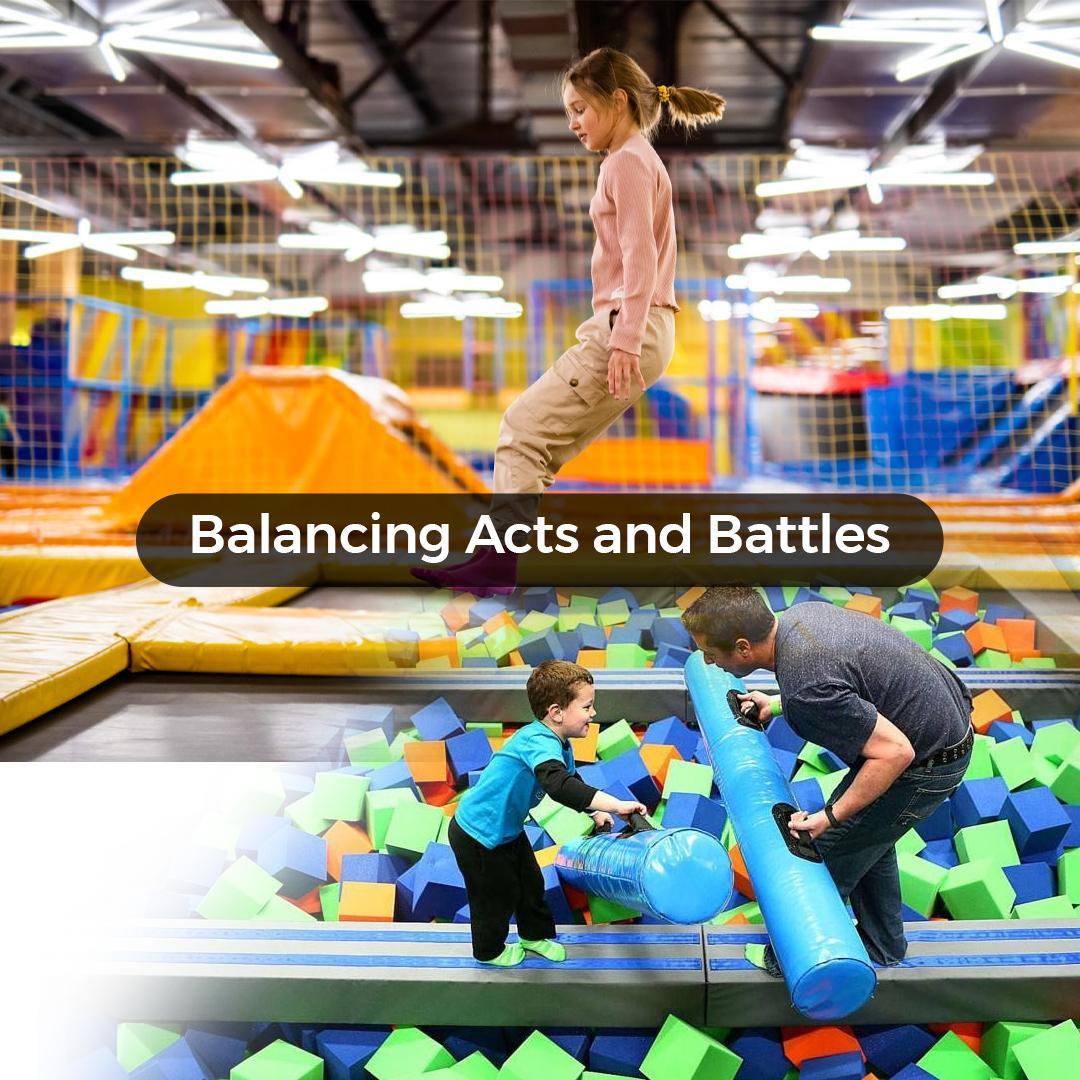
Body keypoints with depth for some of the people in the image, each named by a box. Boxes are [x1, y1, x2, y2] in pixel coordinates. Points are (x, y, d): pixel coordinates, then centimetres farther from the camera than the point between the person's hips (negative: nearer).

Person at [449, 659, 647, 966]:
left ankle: (535, 935, 45)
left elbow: (571, 782, 16)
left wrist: (595, 813, 3)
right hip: (478, 835, -9)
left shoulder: (559, 743, -2)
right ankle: (489, 951, 36)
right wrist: (616, 805, -52)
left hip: (508, 829, 9)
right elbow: (560, 786, -51)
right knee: (498, 895, 12)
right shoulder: (540, 742, -34)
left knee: (530, 883, 21)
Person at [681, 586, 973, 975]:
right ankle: (881, 946, 44)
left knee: (827, 852, 5)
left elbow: (895, 752, -30)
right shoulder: (797, 614, -5)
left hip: (925, 764, -9)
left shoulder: (804, 692, -33)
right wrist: (775, 706, 19)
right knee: (867, 837, 26)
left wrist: (831, 816, -25)